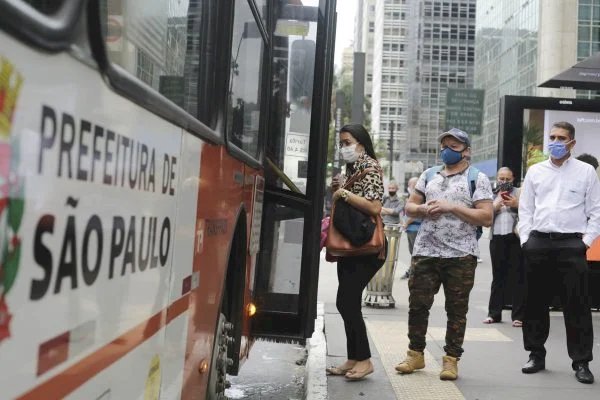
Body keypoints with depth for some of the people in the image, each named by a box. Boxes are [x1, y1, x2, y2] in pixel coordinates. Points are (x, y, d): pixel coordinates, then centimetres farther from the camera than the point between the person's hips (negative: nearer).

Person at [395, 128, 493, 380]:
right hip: (425, 252, 4)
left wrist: (452, 207, -16)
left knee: (456, 309, 4)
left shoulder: (477, 179, 0)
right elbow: (409, 207, 16)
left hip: (461, 256, -4)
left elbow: (486, 218, -9)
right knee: (417, 304, 6)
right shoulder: (428, 176, 14)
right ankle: (415, 354, 21)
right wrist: (423, 209, -7)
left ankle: (451, 359, 15)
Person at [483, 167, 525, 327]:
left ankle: (518, 316, 2)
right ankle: (494, 313, 13)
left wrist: (516, 205, -13)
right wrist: (495, 206, -6)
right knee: (498, 277, 8)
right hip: (497, 239, 2)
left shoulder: (519, 193, 9)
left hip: (516, 238, -2)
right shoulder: (492, 195, 16)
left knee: (517, 277, -2)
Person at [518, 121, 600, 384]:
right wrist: (526, 241, 2)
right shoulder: (535, 171, 11)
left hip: (571, 245, -3)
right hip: (538, 243, 3)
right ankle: (536, 355, 20)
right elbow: (525, 209, 11)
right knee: (536, 303, 8)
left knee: (576, 305, -1)